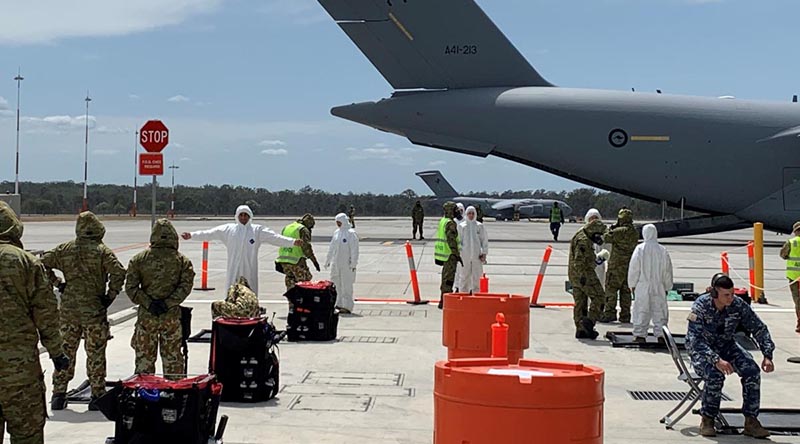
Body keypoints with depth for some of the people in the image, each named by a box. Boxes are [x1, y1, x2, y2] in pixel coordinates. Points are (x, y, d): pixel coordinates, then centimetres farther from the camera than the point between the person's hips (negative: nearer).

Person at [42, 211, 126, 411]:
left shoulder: (64, 249, 5)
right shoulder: (102, 251, -6)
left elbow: (43, 264, 3)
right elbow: (118, 272, -17)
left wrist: (57, 283, 8)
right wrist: (111, 295, -8)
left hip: (68, 310, 3)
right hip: (94, 310, -3)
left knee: (65, 351, 12)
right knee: (96, 354, 4)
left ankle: (58, 394, 13)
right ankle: (97, 395, 6)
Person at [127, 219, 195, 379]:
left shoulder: (139, 259, 0)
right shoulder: (182, 261, -2)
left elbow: (130, 287, -5)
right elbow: (186, 286, -10)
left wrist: (148, 303, -8)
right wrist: (167, 303, -12)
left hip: (146, 316, 0)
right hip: (172, 316, 0)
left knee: (144, 358, 9)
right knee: (173, 358, 10)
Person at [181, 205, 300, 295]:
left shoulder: (258, 230, 4)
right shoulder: (228, 229, 6)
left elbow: (275, 237, -2)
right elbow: (209, 234, 3)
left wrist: (292, 242, -12)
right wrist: (192, 235, -5)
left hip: (250, 272, 0)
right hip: (234, 271, 1)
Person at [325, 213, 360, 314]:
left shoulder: (351, 233, -9)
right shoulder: (336, 232, 12)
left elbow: (354, 250, -11)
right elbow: (332, 248, 20)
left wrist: (353, 263, -16)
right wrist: (328, 261, 20)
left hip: (346, 264, -7)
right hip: (335, 264, 7)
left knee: (346, 285, -5)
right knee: (336, 284, 10)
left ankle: (347, 306, -3)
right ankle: (339, 304, 19)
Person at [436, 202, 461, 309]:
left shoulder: (442, 221, 13)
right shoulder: (450, 223, -17)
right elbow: (451, 240, -23)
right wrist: (457, 255, -20)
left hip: (443, 253, 10)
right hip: (450, 254, -10)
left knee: (446, 277, 17)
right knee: (448, 277, -6)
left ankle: (445, 300, 26)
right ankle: (444, 301, -5)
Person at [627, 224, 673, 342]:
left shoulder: (640, 249, -7)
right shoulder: (663, 250, -1)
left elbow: (634, 268, -4)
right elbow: (668, 271, 5)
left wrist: (632, 284, 6)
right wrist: (667, 287, 15)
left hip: (643, 286, -1)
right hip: (659, 287, 2)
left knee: (641, 311, 4)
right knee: (659, 310, 8)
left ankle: (640, 335, 4)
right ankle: (660, 334, 7)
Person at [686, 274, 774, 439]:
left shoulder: (738, 305, -12)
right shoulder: (701, 306, -23)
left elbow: (759, 328, -3)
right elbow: (695, 339, -31)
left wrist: (767, 356, -17)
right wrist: (717, 360, -43)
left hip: (726, 346, 4)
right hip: (701, 350, -4)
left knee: (752, 371, -23)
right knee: (715, 375, -35)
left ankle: (751, 421, -14)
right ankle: (707, 420, -15)